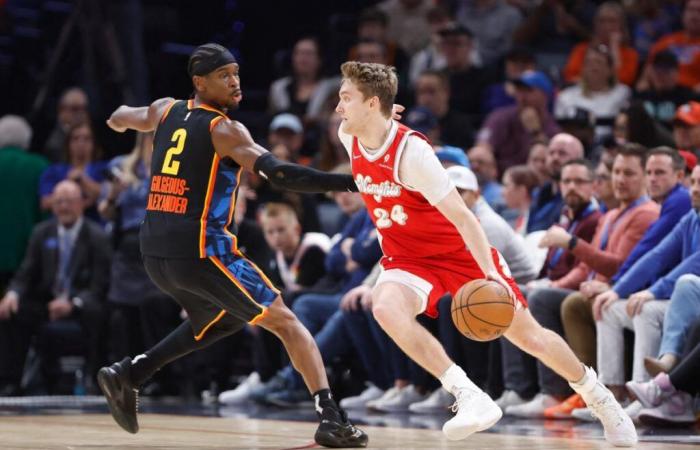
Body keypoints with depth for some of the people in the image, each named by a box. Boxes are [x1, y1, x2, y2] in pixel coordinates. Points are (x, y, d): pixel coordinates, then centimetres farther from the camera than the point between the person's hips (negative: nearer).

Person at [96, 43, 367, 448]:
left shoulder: (166, 111, 12)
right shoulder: (224, 130, -8)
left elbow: (118, 120, 33)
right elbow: (280, 174, -21)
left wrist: (124, 111, 57)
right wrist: (348, 182, -23)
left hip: (155, 254, 8)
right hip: (201, 251, -7)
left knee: (217, 321, 32)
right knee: (285, 322, -1)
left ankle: (128, 375, 23)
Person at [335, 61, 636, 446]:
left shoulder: (411, 151, -26)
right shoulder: (348, 139, -9)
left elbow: (461, 215, -28)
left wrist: (490, 273, -37)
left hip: (462, 253, -4)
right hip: (408, 260, 5)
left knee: (528, 336, 3)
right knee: (385, 307, -31)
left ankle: (599, 399, 29)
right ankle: (470, 398, -31)